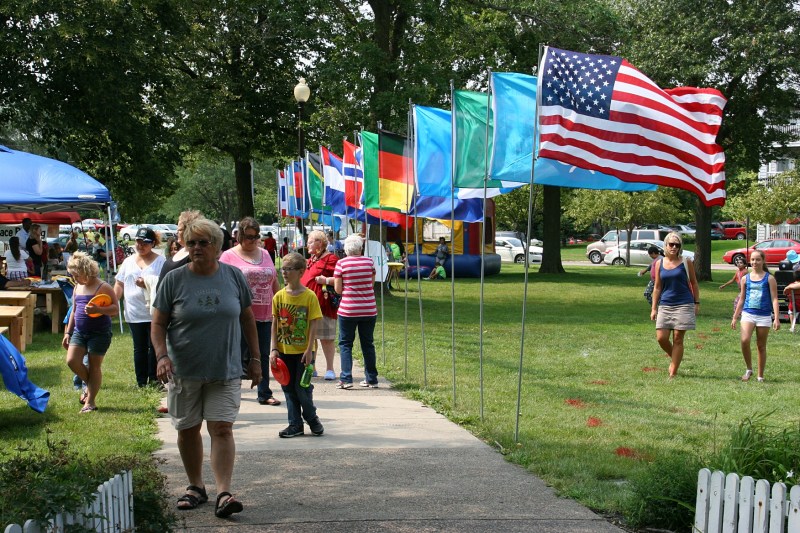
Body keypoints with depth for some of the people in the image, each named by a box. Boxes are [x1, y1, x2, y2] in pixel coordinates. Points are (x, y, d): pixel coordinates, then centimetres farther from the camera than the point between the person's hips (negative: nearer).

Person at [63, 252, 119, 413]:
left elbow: (115, 309, -14)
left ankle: (90, 402, 8)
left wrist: (98, 310, -29)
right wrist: (68, 332, 18)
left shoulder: (103, 287, -10)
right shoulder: (78, 288, 13)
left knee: (94, 366, 0)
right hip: (79, 331, 6)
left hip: (99, 333, -6)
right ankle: (89, 384, 18)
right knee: (72, 360, -8)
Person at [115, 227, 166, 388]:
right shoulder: (128, 262, 12)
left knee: (154, 346, 1)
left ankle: (154, 378, 13)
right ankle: (141, 381, 15)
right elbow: (119, 285, 15)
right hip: (134, 313, 4)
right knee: (139, 348, 9)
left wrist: (147, 285, -21)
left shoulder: (161, 261, -2)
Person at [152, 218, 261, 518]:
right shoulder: (174, 279, -3)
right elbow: (158, 324, -1)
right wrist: (162, 355, -17)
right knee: (188, 430, 10)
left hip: (225, 370, 0)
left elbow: (247, 319, 10)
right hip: (184, 370, 1)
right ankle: (195, 487, 26)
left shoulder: (234, 277, 1)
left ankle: (224, 494, -11)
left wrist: (255, 359, 9)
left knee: (222, 429, -9)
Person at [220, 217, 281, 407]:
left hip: (264, 316, 5)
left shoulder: (265, 254, 13)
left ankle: (264, 394, 18)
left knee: (263, 357, 10)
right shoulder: (229, 256, -1)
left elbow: (275, 283, 18)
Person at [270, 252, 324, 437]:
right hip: (284, 351, 4)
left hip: (303, 351, -4)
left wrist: (309, 350, -13)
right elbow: (275, 324, 5)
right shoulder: (279, 296, 2)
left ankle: (312, 419, 22)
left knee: (302, 388, -1)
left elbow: (313, 324, -8)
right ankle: (295, 424, 19)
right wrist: (274, 349, 0)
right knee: (288, 388, 8)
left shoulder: (309, 296, -8)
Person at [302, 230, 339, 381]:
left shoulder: (330, 259, -8)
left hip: (322, 305, -8)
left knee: (326, 338, -2)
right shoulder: (310, 259, 18)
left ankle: (329, 369, 5)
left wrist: (326, 280, -23)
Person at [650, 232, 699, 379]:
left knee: (678, 339, -2)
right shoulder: (660, 264, 6)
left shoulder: (686, 262, 0)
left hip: (683, 305, -3)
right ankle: (675, 359, 25)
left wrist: (697, 303, 3)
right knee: (661, 338, -4)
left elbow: (694, 283, 8)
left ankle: (673, 373, 5)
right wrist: (654, 308, 8)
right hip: (665, 305, 3)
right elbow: (657, 287, 10)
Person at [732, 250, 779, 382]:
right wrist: (734, 318, 15)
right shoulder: (745, 279, 8)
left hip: (764, 316, -1)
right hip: (748, 314, 1)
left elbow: (774, 299, -3)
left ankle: (760, 376, 18)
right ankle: (749, 369, -1)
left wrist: (776, 318, -11)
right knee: (745, 341, -20)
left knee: (761, 346, 7)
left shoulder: (769, 279, 0)